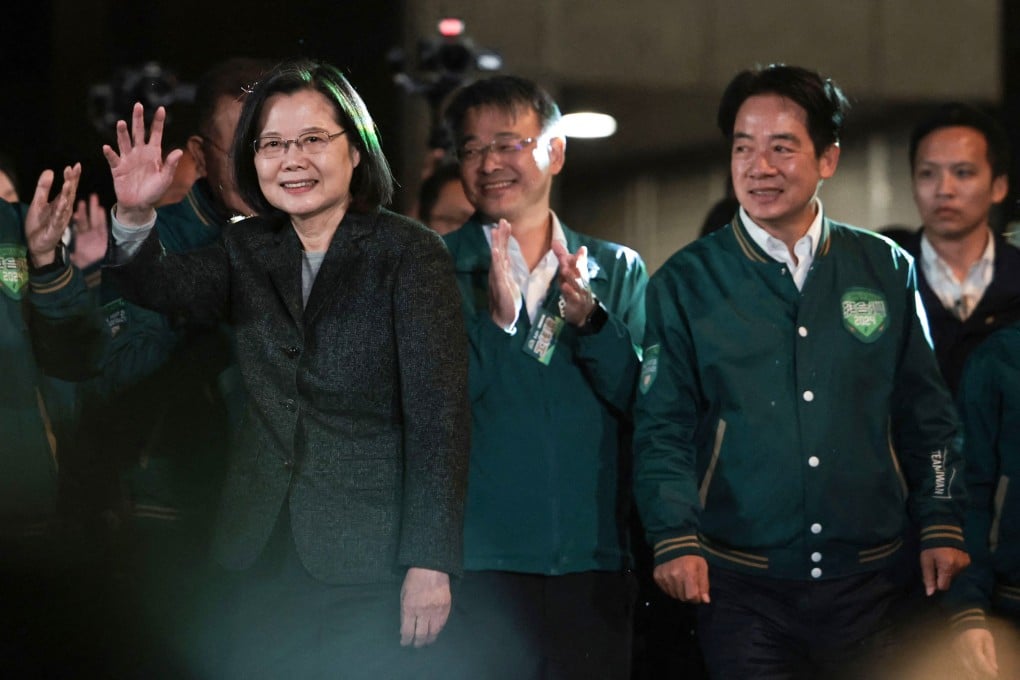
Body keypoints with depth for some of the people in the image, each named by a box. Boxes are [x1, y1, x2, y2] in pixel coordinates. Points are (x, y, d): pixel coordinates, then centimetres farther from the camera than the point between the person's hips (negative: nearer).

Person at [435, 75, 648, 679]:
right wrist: (494, 317, -20)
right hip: (477, 571, -2)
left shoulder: (618, 271, 10)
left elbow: (646, 403, 0)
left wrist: (588, 319, -15)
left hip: (595, 568, 2)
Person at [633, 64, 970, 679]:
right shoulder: (686, 282, 1)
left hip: (868, 578, 2)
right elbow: (662, 427, -1)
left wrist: (943, 528, 5)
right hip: (740, 584, -2)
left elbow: (926, 414, 11)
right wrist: (676, 540, -13)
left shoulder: (886, 270, 7)